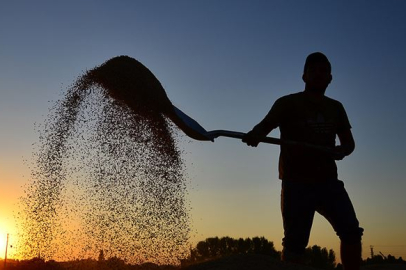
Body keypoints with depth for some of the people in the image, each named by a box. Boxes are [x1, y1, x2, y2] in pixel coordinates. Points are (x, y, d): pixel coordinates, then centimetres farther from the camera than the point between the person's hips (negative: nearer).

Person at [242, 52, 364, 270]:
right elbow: (266, 124, -13)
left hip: (328, 181, 4)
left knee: (351, 232, -5)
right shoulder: (288, 103, 1)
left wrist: (341, 150, -9)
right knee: (295, 243, -5)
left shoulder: (336, 108, 15)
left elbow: (349, 142, 17)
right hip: (297, 183, -4)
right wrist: (255, 135, -39)